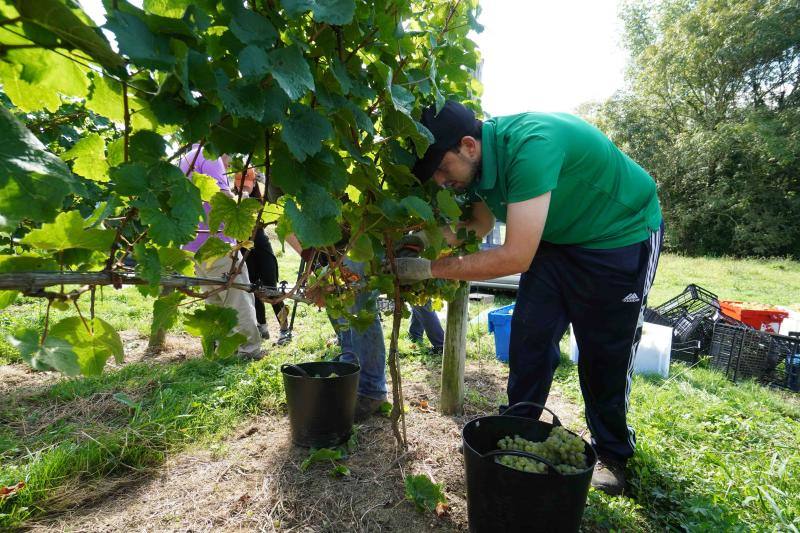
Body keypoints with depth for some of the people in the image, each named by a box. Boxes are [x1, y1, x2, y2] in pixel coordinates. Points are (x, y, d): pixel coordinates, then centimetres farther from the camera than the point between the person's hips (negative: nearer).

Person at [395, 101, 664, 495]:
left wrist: (430, 268, -32)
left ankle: (612, 453, 25)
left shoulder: (530, 145, -37)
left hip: (622, 237, -6)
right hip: (555, 238, 7)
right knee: (529, 339, 2)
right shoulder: (481, 159, -11)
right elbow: (480, 225, 2)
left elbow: (516, 257, -38)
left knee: (605, 354, 2)